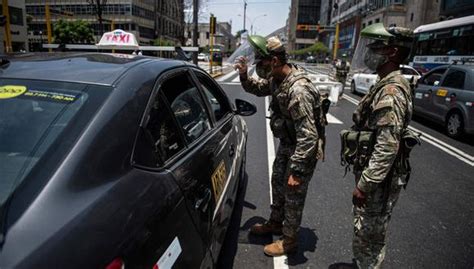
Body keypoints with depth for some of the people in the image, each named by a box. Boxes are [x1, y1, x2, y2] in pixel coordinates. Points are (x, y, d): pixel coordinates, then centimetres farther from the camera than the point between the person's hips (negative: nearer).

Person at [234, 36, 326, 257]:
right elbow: (258, 89, 15)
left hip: (303, 150, -9)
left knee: (293, 195, 7)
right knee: (278, 183, 23)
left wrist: (297, 170, -31)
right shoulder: (277, 79, -6)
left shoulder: (298, 90, -34)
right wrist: (244, 76, -5)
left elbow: (308, 136, -34)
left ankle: (289, 240, 29)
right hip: (286, 144, 9)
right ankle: (275, 223, 46)